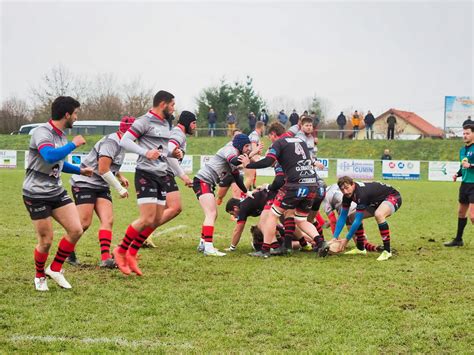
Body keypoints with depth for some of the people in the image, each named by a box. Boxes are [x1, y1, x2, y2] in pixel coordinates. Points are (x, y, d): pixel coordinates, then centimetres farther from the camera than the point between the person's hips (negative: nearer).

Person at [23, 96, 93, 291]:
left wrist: (80, 170, 23)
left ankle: (55, 269, 13)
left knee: (76, 230, -4)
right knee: (46, 241, -2)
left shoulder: (61, 135, 9)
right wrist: (74, 144, -29)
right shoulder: (42, 132, -19)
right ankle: (39, 277, 24)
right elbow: (50, 156, -39)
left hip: (57, 191, 8)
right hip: (36, 194, -8)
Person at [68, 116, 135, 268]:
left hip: (101, 186, 9)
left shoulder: (120, 143, 12)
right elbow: (103, 170, -21)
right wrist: (120, 189, -15)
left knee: (108, 220, -9)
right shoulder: (111, 142, -19)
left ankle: (105, 258, -17)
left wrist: (120, 176, 16)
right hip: (85, 183, -9)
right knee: (84, 222, -11)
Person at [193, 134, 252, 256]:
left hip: (208, 184, 11)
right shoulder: (230, 150, -10)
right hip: (202, 181, -11)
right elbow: (233, 161, -32)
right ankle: (208, 247, -25)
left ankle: (203, 244, 24)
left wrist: (246, 192, 21)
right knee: (211, 214, -18)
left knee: (213, 214, 16)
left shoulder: (235, 154, 19)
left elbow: (236, 177, 24)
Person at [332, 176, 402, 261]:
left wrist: (346, 239, -24)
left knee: (379, 215, -39)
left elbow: (358, 220, -32)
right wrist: (335, 237, -10)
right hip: (377, 202, 9)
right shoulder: (348, 194, -11)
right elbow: (343, 216, -4)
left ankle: (387, 251, -29)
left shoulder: (361, 193, -36)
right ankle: (361, 248, 14)